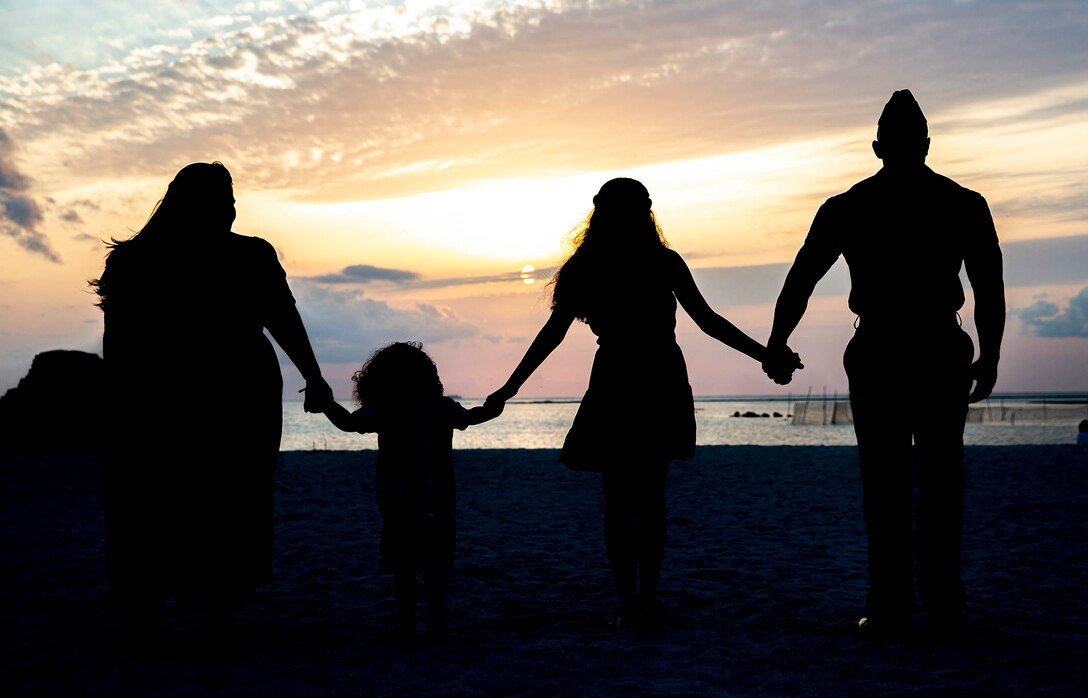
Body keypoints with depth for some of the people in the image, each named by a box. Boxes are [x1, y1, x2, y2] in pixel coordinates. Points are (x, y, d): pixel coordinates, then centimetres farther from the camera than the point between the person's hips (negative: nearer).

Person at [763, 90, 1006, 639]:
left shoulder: (846, 207, 2)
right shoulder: (965, 204, 3)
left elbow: (799, 282, 5)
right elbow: (990, 291, 3)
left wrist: (776, 345, 16)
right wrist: (989, 357, 13)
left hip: (876, 355, 0)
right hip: (942, 353, 1)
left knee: (885, 486, 3)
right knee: (941, 481, 8)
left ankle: (890, 609, 1)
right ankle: (944, 607, 7)